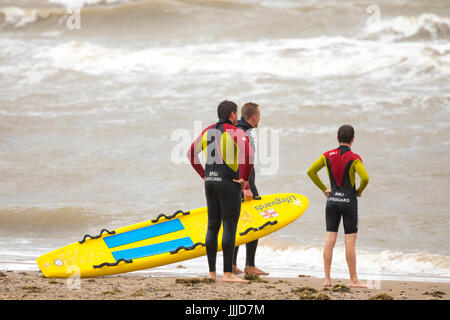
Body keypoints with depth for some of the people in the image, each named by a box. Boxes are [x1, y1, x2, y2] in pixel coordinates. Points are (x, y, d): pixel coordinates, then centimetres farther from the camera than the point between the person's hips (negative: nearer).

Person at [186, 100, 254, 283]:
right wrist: (244, 179, -13)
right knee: (229, 227, -5)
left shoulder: (208, 131, 12)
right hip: (229, 183, -7)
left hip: (210, 183, 7)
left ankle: (212, 272, 12)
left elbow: (191, 154, 18)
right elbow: (248, 154, -25)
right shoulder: (236, 133, -8)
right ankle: (228, 273, -7)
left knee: (213, 226, 11)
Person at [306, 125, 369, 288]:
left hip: (332, 200, 4)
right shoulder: (354, 158, -11)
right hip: (348, 201, -4)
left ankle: (327, 279, 3)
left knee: (329, 240, 4)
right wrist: (359, 191, -1)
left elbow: (311, 171, 6)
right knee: (350, 243, 0)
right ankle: (353, 280, 4)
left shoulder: (327, 155, 2)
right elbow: (365, 178, -21)